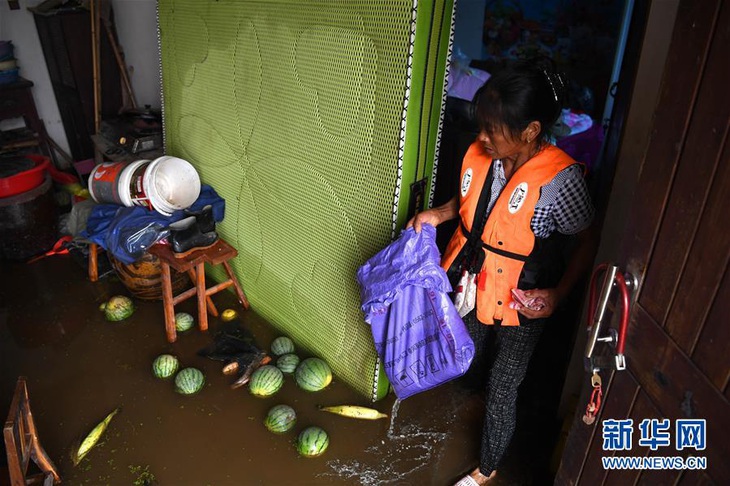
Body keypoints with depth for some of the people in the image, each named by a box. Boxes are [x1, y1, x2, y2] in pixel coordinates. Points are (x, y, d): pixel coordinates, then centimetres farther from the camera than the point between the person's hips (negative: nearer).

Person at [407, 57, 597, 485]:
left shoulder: (560, 178, -27)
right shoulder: (482, 152, -11)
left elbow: (587, 243, -13)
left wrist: (557, 294, -24)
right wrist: (438, 214, -6)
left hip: (521, 306, -4)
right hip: (473, 288, 5)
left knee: (502, 390, 13)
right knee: (472, 361, 26)